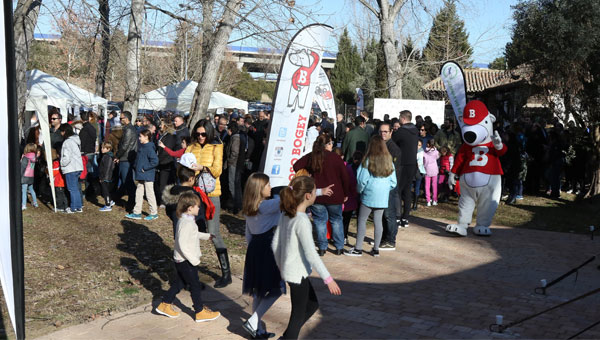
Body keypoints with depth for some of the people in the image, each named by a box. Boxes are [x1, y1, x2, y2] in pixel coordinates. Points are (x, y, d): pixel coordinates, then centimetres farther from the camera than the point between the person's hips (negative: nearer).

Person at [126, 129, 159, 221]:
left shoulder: (149, 148, -17)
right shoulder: (141, 146, 10)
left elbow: (155, 161, -25)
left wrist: (145, 168, -18)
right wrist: (136, 166, 10)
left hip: (147, 176, -9)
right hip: (140, 175, 9)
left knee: (149, 194, 1)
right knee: (139, 193, 12)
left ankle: (154, 213, 12)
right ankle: (137, 213, 19)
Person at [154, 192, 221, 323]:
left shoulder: (185, 220, 7)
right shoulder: (186, 223, -25)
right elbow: (183, 245, -28)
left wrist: (206, 236, 32)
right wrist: (194, 259, -24)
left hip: (181, 260, 10)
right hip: (186, 261, -10)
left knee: (179, 283, 21)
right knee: (195, 286, 2)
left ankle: (165, 305, 29)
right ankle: (200, 312, 13)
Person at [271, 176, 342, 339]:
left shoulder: (286, 215, 2)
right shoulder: (302, 221, -24)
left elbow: (275, 243, 8)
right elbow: (311, 254, -25)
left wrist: (281, 266, 21)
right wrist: (328, 279, -21)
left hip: (288, 269, 9)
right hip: (298, 273, -9)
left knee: (312, 304, 24)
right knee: (298, 315, 7)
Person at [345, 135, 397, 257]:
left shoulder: (368, 161, -11)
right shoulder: (389, 161, 1)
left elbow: (362, 180, -7)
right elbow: (393, 182, 6)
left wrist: (359, 190, 11)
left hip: (368, 196, -4)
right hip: (383, 197, 4)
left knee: (362, 221, 4)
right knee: (378, 221, 9)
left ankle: (358, 249, 4)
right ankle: (376, 249, 15)